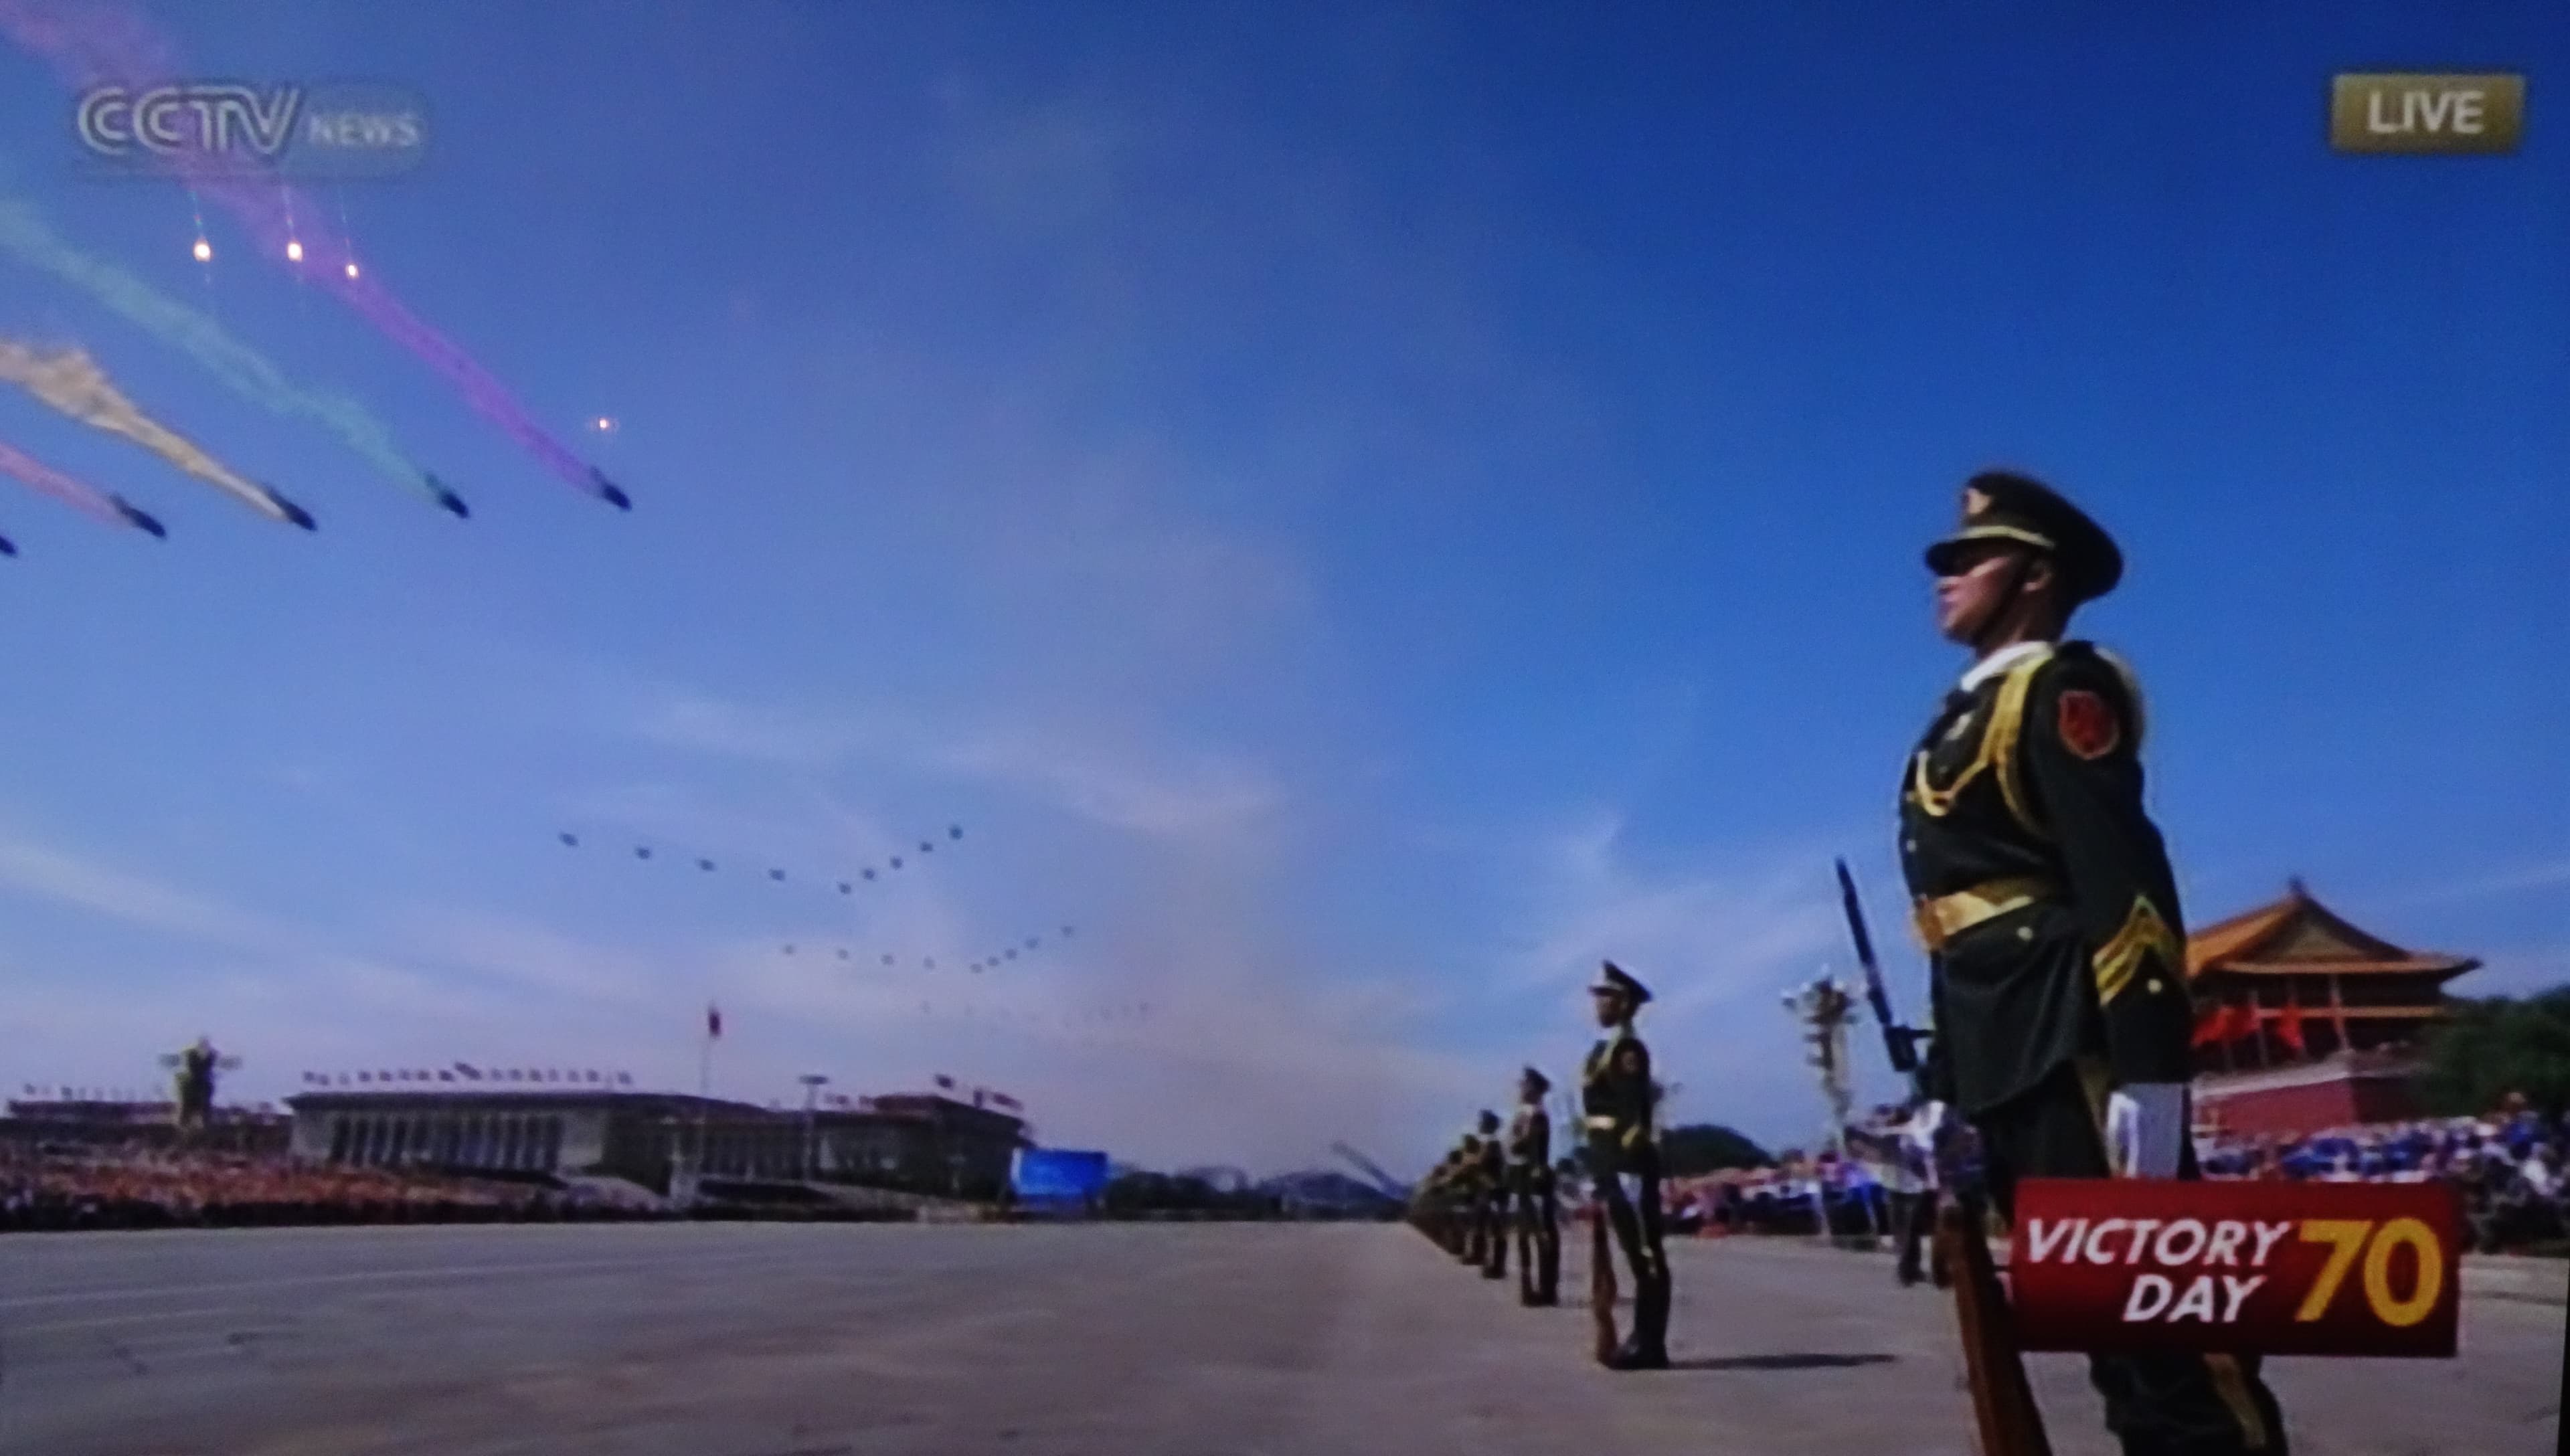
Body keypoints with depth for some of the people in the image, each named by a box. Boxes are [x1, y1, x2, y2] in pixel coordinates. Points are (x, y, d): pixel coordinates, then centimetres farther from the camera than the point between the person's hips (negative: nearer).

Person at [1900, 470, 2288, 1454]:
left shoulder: (2058, 690, -5)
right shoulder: (1967, 717, 22)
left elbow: (2123, 877, -17)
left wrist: (2146, 1070, -25)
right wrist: (1949, 1087, 20)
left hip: (2070, 1044, -9)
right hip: (2007, 1058, 9)